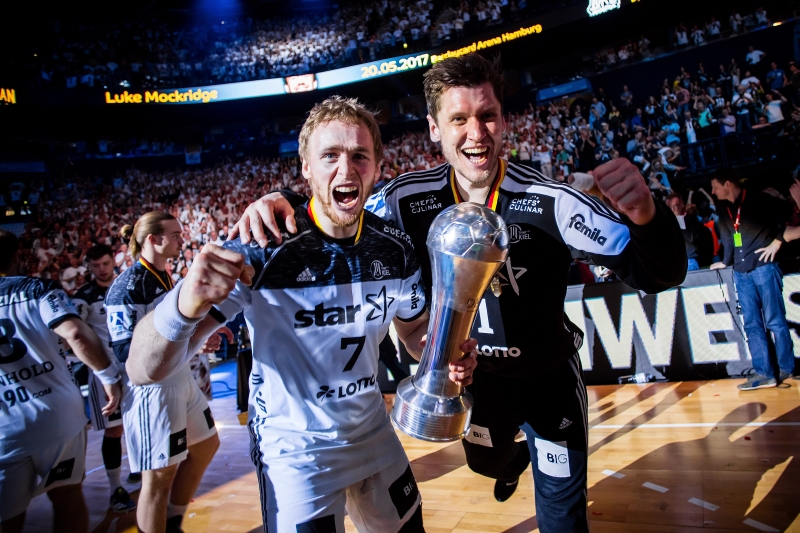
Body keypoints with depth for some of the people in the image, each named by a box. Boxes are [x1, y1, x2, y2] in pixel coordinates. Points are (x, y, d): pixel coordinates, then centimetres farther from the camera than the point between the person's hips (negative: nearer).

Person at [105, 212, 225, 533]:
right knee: (160, 474, 1)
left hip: (181, 380, 10)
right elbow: (125, 350, -23)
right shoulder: (128, 286, -17)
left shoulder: (163, 278, 12)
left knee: (206, 446, 21)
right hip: (152, 388, -10)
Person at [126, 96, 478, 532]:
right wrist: (184, 305, -50)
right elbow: (144, 371, -27)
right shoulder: (263, 249, -24)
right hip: (296, 451, -5)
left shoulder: (394, 248, -11)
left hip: (374, 435, 6)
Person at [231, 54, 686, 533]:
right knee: (486, 462, 33)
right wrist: (281, 208, -27)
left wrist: (646, 217, -51)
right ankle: (514, 461, 68)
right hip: (473, 379, 4)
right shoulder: (411, 200, -19)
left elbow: (659, 275, -28)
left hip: (549, 381, -3)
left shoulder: (549, 201, -28)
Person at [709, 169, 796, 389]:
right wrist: (725, 262, 23)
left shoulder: (759, 200, -5)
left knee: (775, 320, -1)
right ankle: (764, 373, 4)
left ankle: (786, 369, 10)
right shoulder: (722, 208, 12)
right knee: (752, 324, 2)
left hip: (763, 267, -6)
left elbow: (789, 214, -8)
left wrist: (777, 241, -10)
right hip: (741, 273, 6)